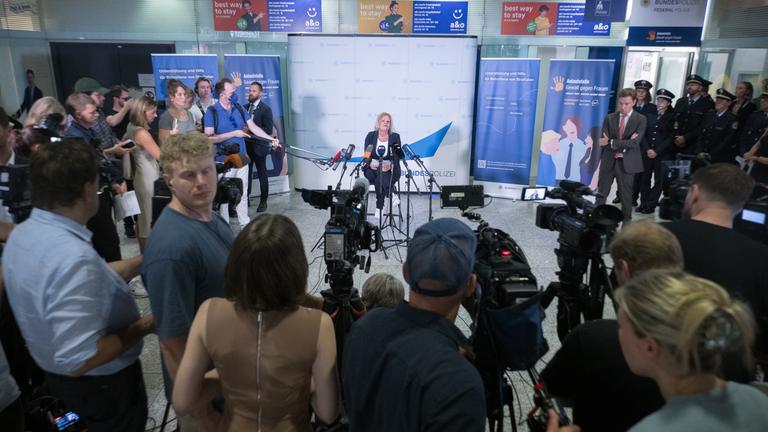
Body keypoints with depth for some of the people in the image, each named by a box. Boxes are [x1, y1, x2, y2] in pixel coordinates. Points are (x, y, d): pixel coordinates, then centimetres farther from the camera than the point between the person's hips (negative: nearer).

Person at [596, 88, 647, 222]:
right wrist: (625, 143, -16)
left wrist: (611, 142, -19)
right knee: (601, 194, 7)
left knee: (626, 196, 7)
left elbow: (635, 142, -14)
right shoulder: (609, 118, 4)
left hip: (627, 163, -2)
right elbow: (604, 141, -6)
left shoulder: (640, 120, -2)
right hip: (608, 161, 2)